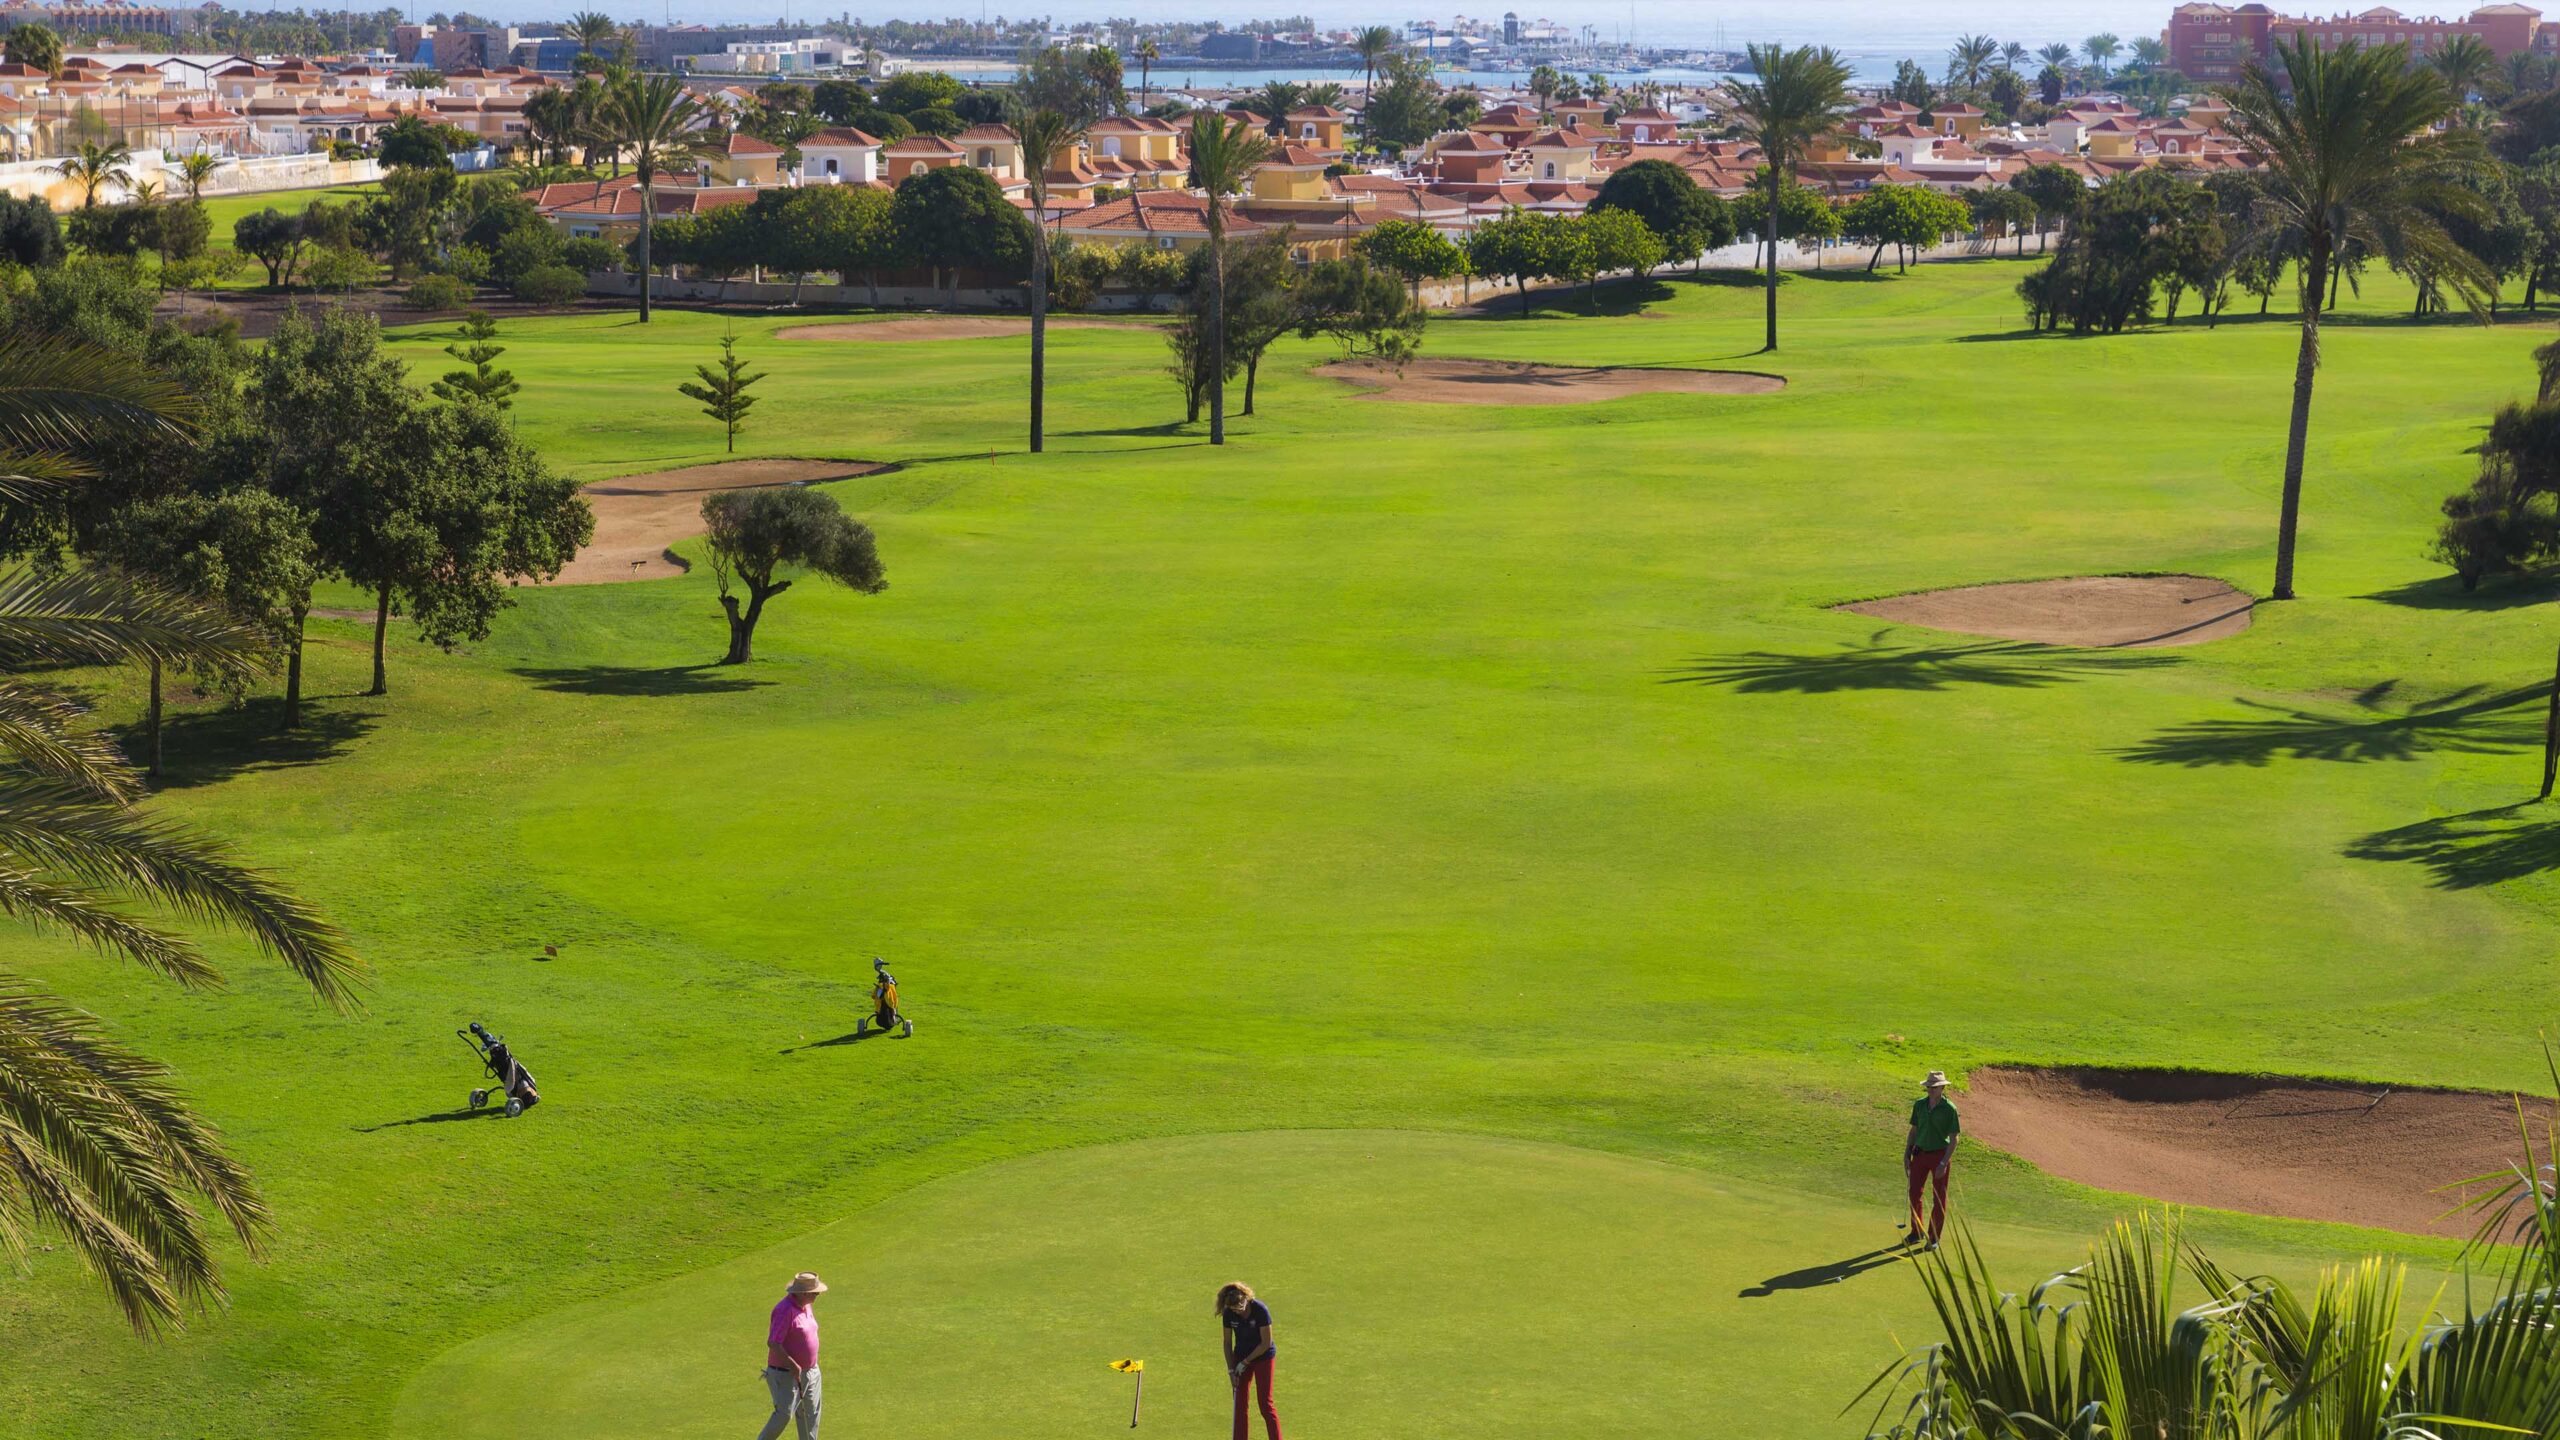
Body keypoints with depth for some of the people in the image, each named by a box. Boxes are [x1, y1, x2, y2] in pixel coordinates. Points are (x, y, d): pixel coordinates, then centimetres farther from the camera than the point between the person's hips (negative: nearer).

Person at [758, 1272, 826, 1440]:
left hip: (809, 1371, 9)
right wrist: (793, 1366, -24)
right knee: (784, 1415, -8)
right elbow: (772, 1343, -27)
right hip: (785, 1374, -9)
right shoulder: (785, 1310, -23)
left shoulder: (805, 1306, 5)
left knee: (810, 1414, 13)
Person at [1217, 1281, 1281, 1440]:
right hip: (1241, 1357, 4)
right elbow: (1228, 1342, 0)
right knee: (1239, 1403, 4)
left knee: (1265, 1403, -4)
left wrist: (1245, 1362, -14)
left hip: (1263, 1356, -4)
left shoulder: (1260, 1310, -25)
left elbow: (1266, 1343, -19)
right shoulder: (1228, 1314, -12)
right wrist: (1231, 1369, -3)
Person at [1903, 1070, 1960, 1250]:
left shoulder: (1949, 1109, -13)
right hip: (1920, 1154, 5)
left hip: (1940, 1154, -5)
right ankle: (1917, 1231, 27)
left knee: (1939, 1198, 4)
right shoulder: (1919, 1105, 1)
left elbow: (1953, 1139, -11)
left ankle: (1934, 1237, 14)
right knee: (1914, 1193, 9)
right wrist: (1906, 1156, 4)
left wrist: (1944, 1163, -18)